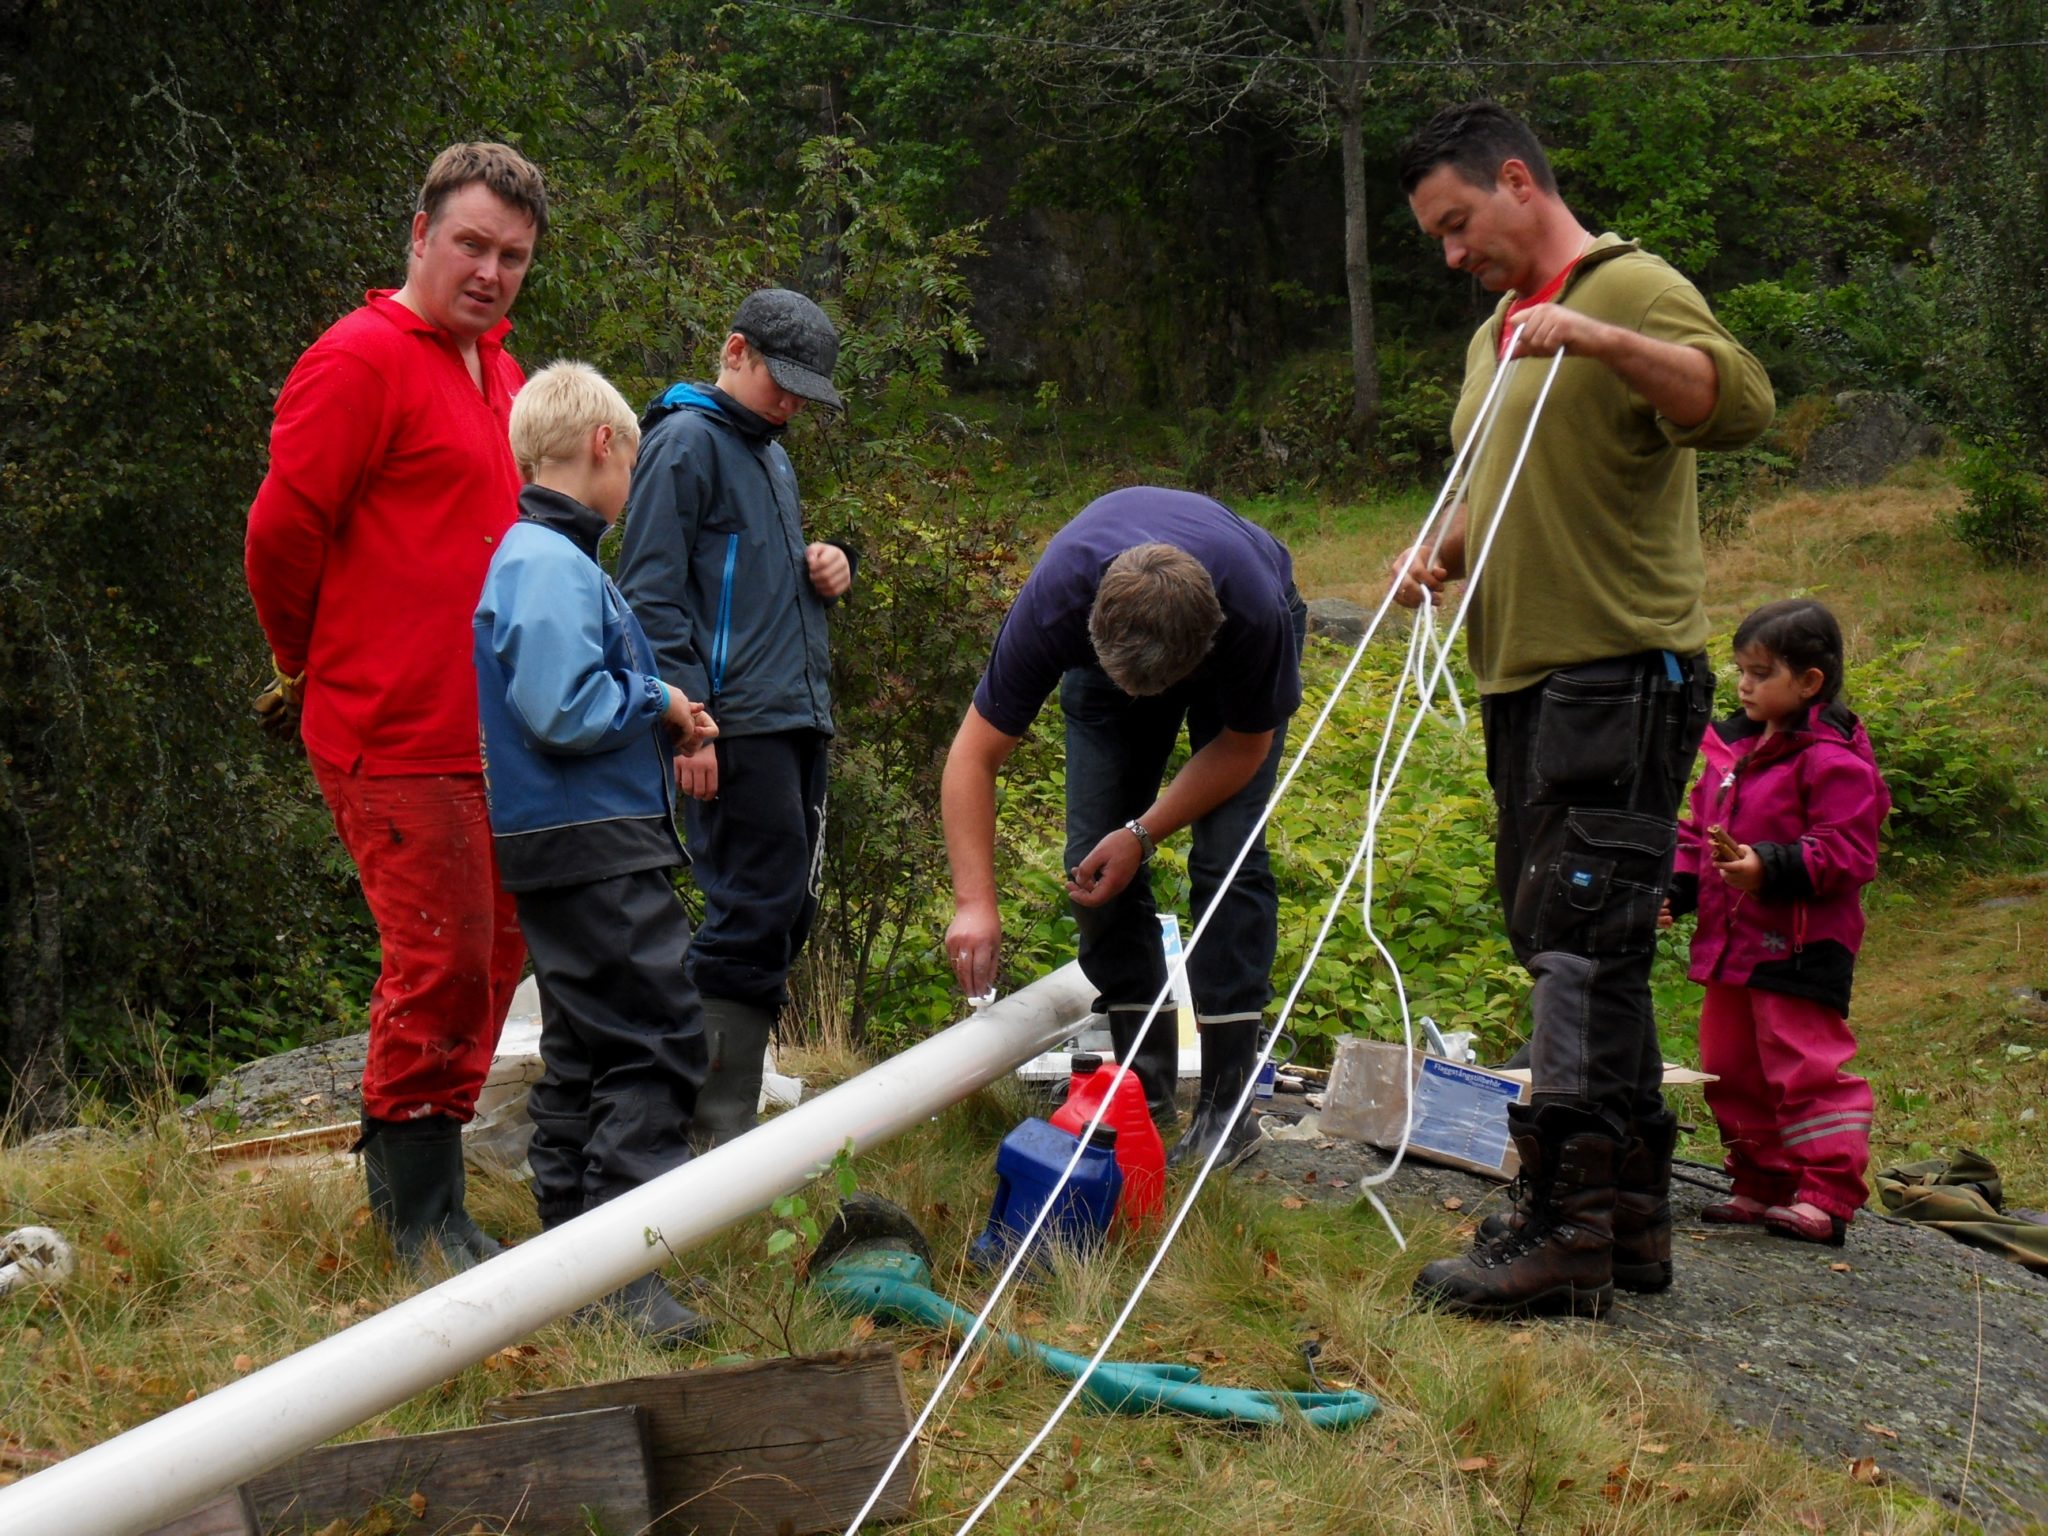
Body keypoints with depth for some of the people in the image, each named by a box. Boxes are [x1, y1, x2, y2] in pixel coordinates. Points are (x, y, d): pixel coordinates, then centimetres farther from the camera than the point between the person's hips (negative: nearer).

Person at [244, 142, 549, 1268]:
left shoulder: (500, 373, 16)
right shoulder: (361, 359, -12)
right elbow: (281, 532, -12)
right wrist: (311, 669, 2)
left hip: (489, 732, 9)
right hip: (395, 736, -9)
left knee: (493, 953, 14)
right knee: (442, 957, -6)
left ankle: (419, 1169, 28)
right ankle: (415, 1207, 8)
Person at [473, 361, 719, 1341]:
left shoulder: (534, 555, 16)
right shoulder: (553, 566, -16)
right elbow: (562, 711, -25)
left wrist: (663, 720, 12)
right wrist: (657, 703, -10)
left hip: (566, 851, 11)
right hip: (597, 851, -11)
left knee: (583, 1053, 15)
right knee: (658, 1043, -9)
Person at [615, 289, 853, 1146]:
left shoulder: (770, 455, 23)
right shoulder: (685, 442, -5)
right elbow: (652, 593, -12)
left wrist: (830, 565, 12)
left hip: (796, 721, 9)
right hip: (736, 726, -9)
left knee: (785, 914, 9)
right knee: (754, 915, -11)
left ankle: (726, 1115, 16)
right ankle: (717, 1131, -6)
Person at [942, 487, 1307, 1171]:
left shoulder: (1254, 610, -42)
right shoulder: (1052, 606, -40)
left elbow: (1246, 743, -20)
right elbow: (973, 756, -30)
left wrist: (1142, 834, -24)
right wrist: (974, 900, -39)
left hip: (1228, 652, -2)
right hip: (1110, 632, 2)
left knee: (1227, 853, -18)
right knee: (1094, 856, -9)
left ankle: (1226, 1102, -13)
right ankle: (1146, 1081, 4)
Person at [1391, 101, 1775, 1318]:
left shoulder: (1633, 290, -7)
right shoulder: (1497, 333, 21)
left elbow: (1741, 400, -25)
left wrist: (1599, 338, -37)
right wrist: (1441, 554, 8)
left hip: (1623, 673, -10)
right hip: (1526, 676, 10)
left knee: (1581, 941, -12)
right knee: (1575, 947, 12)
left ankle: (1567, 1230, -11)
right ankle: (1631, 1216, 20)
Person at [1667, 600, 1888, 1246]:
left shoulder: (1831, 759, -12)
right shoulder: (1732, 746, 14)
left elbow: (1847, 853, -17)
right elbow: (1699, 830, 22)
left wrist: (1771, 867, -27)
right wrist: (1677, 888, 7)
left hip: (1799, 948, -9)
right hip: (1730, 941, 9)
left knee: (1808, 1071, -8)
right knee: (1731, 1071, 14)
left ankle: (1827, 1198, -3)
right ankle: (1762, 1186, 24)